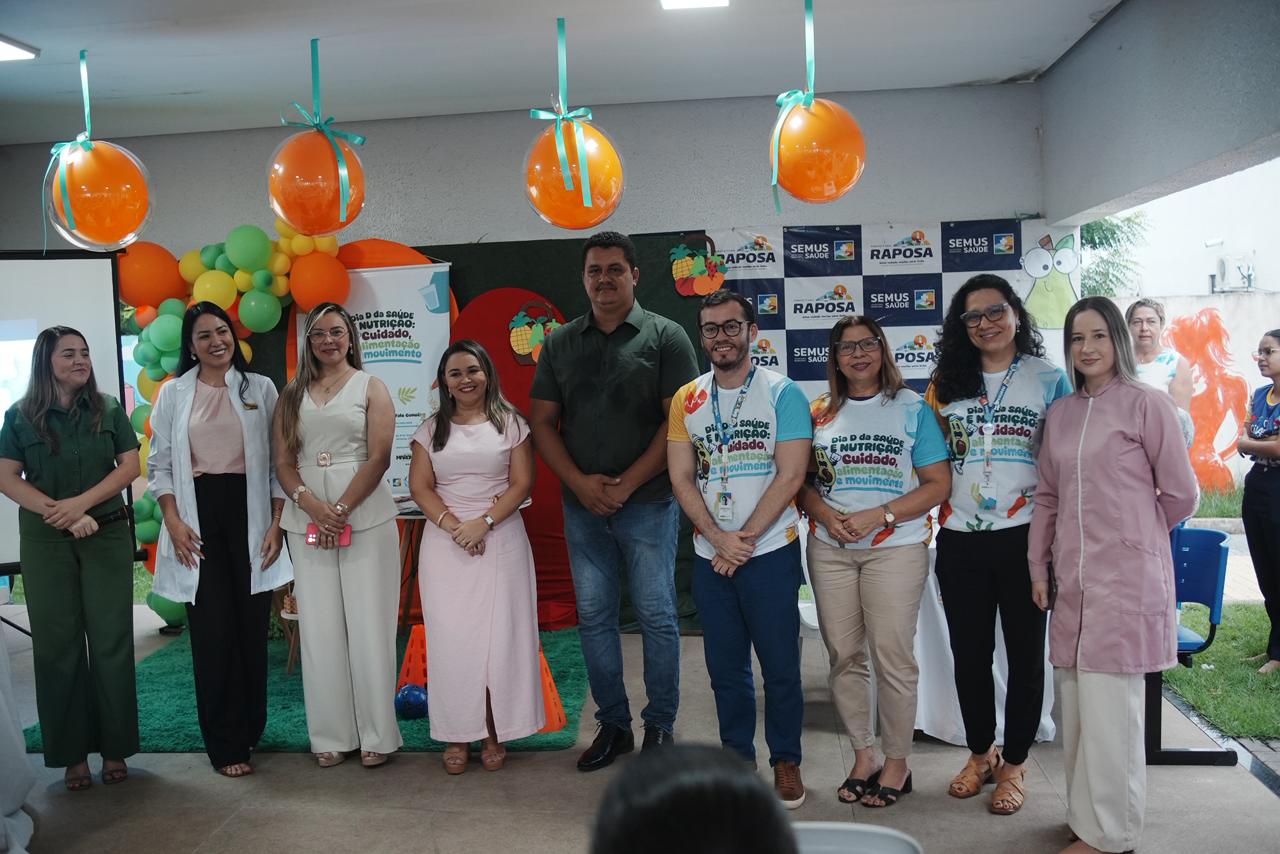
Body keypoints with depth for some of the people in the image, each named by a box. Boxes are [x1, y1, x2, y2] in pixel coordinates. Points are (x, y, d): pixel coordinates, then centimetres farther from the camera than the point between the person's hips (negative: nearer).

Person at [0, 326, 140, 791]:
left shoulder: (109, 409, 3)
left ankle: (114, 748, 12)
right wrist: (59, 513, -15)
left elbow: (130, 465, -1)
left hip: (107, 535, 0)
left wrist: (80, 503, -14)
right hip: (45, 541, 0)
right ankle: (72, 753, 13)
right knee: (57, 643, 4)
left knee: (111, 640, 2)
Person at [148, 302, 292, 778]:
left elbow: (278, 462, 5)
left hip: (249, 511, 1)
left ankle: (250, 729, 21)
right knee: (213, 630, -1)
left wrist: (276, 523, -3)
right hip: (199, 512, 0)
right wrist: (174, 521, -6)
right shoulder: (174, 393, 6)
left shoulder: (260, 389, 5)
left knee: (252, 626, 3)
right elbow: (159, 464, 6)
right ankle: (225, 745, 8)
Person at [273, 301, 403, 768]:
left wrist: (342, 510, -12)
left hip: (366, 516, -3)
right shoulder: (292, 394, 14)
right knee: (319, 626, 3)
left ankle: (377, 734, 6)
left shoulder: (370, 387, 5)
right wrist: (311, 504, -11)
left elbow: (379, 457, -4)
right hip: (307, 520, 3)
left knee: (367, 623, -3)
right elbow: (283, 461, 7)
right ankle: (331, 735, 12)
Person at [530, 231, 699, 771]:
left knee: (657, 616, 2)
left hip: (648, 503, -4)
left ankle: (660, 727, 16)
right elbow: (542, 421, 8)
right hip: (582, 504, 4)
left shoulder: (665, 337, -2)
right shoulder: (561, 343, 10)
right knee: (593, 617, 9)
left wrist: (626, 485, -13)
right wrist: (579, 482, -6)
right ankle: (612, 725, 22)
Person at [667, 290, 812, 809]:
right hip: (710, 556, 3)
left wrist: (744, 540, -12)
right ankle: (736, 757, 27)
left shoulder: (782, 393, -4)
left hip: (770, 552, -3)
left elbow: (790, 476, -10)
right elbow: (681, 479, 2)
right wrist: (719, 539, -10)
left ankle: (786, 761, 21)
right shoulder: (686, 400, 6)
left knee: (780, 666, 4)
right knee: (725, 668, 12)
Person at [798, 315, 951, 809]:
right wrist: (825, 514, -9)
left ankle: (896, 763, 13)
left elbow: (938, 484, -3)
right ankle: (863, 754, 21)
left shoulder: (911, 408, 2)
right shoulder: (821, 413, 11)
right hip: (830, 548, 3)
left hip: (895, 546, -3)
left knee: (893, 656, -3)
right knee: (844, 656, 6)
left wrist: (878, 516, -13)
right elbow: (803, 482, 12)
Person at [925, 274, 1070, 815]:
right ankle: (980, 754, 30)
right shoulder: (946, 383, 8)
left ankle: (1014, 763, 23)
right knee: (969, 654, 11)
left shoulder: (1049, 379, 0)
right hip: (959, 540, 3)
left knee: (1025, 654, 7)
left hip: (1023, 536, -3)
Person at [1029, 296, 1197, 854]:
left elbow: (1180, 494, -2)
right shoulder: (1061, 413, 12)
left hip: (1126, 579, -6)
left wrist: (1131, 535, 9)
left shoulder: (1147, 405, -6)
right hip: (1072, 579, 6)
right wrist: (1038, 566, 11)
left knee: (1107, 708, -3)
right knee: (1076, 706, 11)